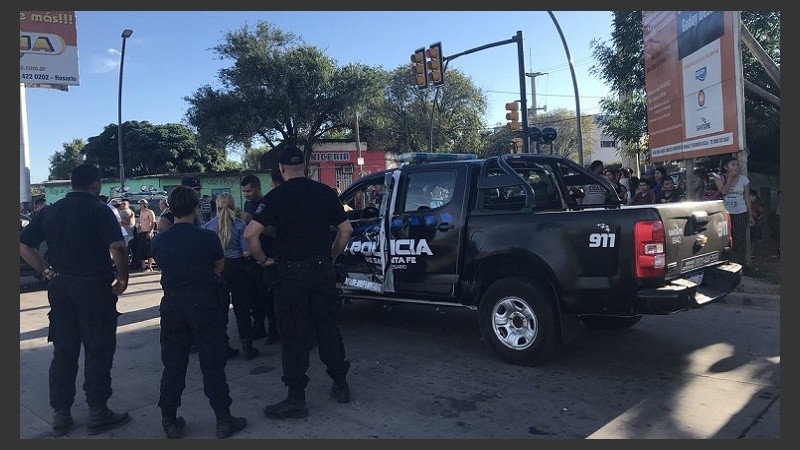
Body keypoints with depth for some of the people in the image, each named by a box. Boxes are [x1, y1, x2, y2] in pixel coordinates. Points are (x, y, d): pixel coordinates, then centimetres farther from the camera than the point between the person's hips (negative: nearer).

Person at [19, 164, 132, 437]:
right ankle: (97, 414, 11)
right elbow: (117, 247, -23)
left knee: (63, 351, 13)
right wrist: (122, 278, -11)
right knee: (98, 351, 4)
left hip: (60, 287, 6)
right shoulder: (99, 210, -10)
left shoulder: (50, 211, 8)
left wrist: (48, 272, 9)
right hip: (94, 287, -6)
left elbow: (23, 245, 9)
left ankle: (61, 415, 21)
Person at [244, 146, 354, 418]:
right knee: (327, 327, 16)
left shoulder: (277, 196, -7)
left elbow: (251, 234, -15)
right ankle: (340, 385, 25)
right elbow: (346, 229, 8)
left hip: (292, 272, -4)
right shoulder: (325, 192, 5)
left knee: (294, 335, 3)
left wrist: (263, 260, 0)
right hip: (323, 269, 4)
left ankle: (296, 399, 9)